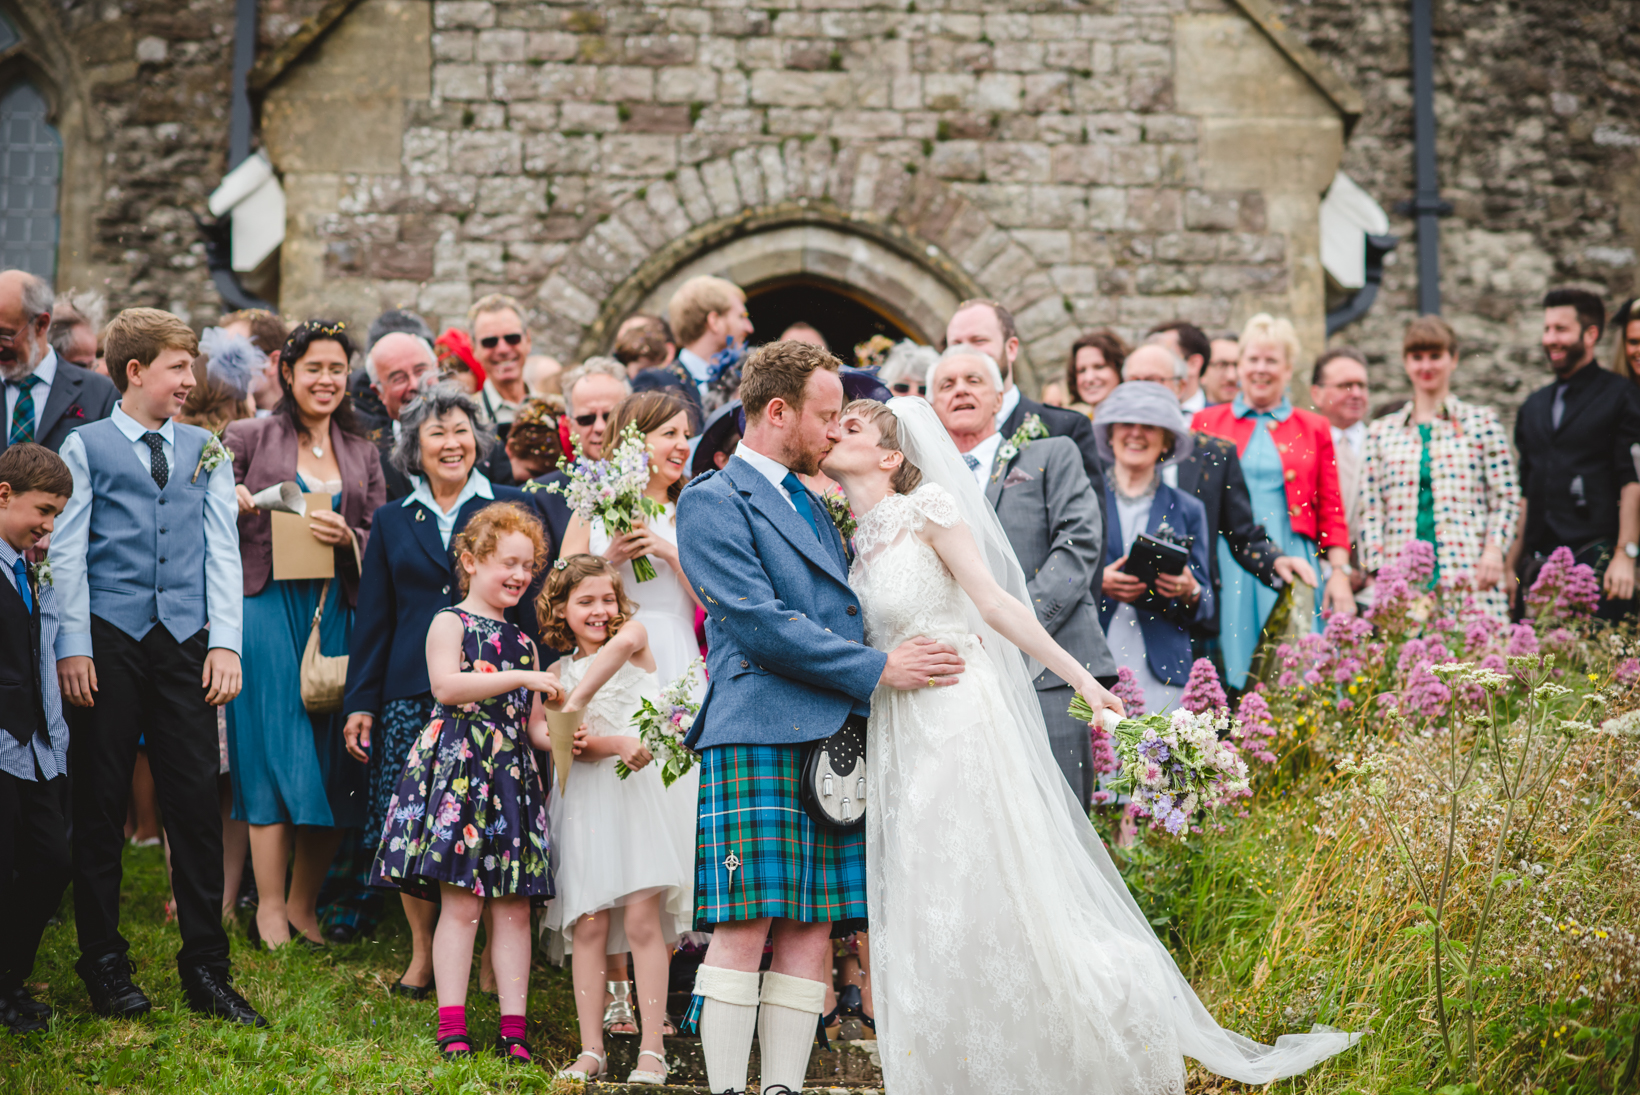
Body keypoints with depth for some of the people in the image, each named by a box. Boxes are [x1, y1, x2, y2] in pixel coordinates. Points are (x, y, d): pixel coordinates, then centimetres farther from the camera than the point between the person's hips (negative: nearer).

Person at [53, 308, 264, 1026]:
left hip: (185, 643, 3)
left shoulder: (206, 452, 15)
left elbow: (222, 552, 11)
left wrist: (224, 643, 2)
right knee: (100, 804, 3)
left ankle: (206, 972, 6)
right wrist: (73, 646, -7)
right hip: (111, 642, -2)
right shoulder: (87, 447, 4)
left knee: (197, 803, 0)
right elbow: (66, 554, 1)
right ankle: (105, 966, 13)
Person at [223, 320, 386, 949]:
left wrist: (346, 537, -10)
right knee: (275, 747, -6)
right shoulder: (250, 438, 5)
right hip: (269, 607, -3)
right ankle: (269, 905, 1)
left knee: (333, 755, 1)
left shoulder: (361, 454, 15)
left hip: (337, 613, 4)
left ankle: (303, 904, 12)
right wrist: (230, 501, -16)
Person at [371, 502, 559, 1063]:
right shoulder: (450, 623, 2)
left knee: (514, 907, 3)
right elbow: (446, 685, -16)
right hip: (458, 768, -6)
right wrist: (519, 678, -17)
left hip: (511, 776, 6)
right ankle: (451, 1029, -4)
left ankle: (513, 1031, 5)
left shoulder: (524, 643, 19)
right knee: (461, 904, -7)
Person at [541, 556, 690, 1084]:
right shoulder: (560, 672, 10)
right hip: (585, 798, 2)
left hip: (639, 788, -2)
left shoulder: (636, 634, 7)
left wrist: (575, 705, -23)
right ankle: (591, 1050, 4)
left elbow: (623, 644, -20)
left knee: (642, 917, -10)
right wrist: (615, 745, -24)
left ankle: (652, 1050, -8)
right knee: (589, 925, 0)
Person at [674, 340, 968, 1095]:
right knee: (743, 929, -10)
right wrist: (877, 668, -11)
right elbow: (759, 623, -11)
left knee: (812, 933, 2)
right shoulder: (712, 503, -1)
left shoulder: (811, 503, 25)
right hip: (757, 739, -7)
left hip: (832, 742, 8)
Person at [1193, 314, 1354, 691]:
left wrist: (1340, 574, -1)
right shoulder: (1207, 423, 12)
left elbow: (1331, 512, 10)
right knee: (1230, 671, -6)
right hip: (1225, 568, 0)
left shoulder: (1313, 429, 13)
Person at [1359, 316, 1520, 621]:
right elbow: (1371, 512, 11)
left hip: (1470, 577, -1)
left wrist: (1494, 548, -8)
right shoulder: (1381, 433, 14)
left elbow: (1506, 499, 6)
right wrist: (1377, 570, 0)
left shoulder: (1481, 422, 10)